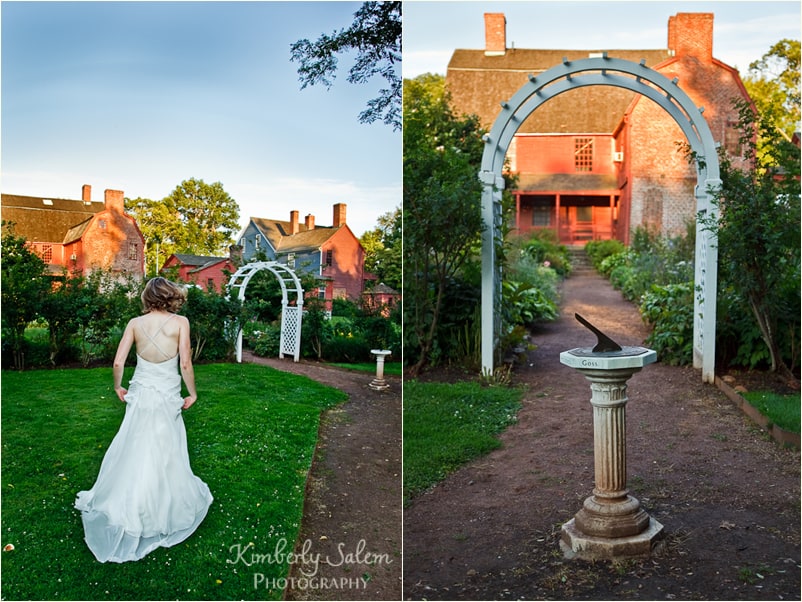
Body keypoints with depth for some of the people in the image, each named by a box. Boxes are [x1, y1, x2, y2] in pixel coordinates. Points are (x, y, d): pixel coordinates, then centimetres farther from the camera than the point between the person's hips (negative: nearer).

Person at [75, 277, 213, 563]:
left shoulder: (135, 323, -3)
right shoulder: (180, 322, -10)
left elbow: (118, 363, -5)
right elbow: (185, 364, -14)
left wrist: (118, 387, 13)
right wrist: (192, 393, 0)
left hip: (140, 396, 3)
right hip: (167, 399, -2)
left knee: (132, 451, 15)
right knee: (164, 456, 10)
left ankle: (124, 510, 27)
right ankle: (163, 511, 24)